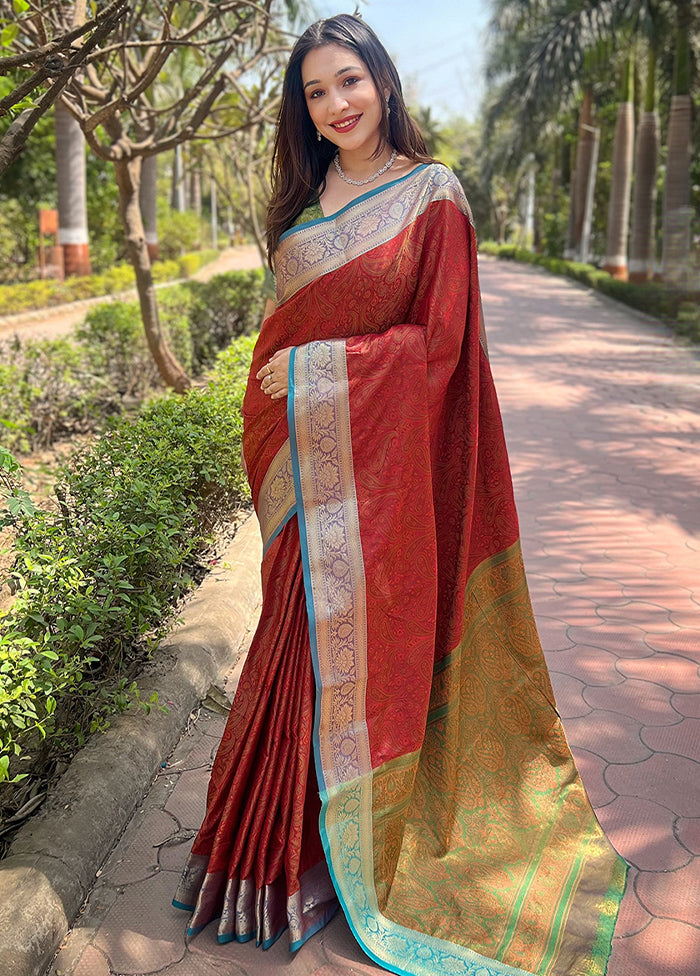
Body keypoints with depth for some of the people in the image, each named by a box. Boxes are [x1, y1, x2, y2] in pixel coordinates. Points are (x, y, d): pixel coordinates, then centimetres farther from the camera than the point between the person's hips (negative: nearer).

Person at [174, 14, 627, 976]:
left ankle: (349, 851, 19)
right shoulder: (305, 200, 14)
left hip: (381, 454, -5)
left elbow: (439, 337, -9)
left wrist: (318, 365, -13)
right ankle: (291, 836, 26)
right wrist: (273, 406, 8)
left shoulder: (431, 193, -3)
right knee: (307, 627, 9)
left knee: (363, 629, 0)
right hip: (304, 456, 5)